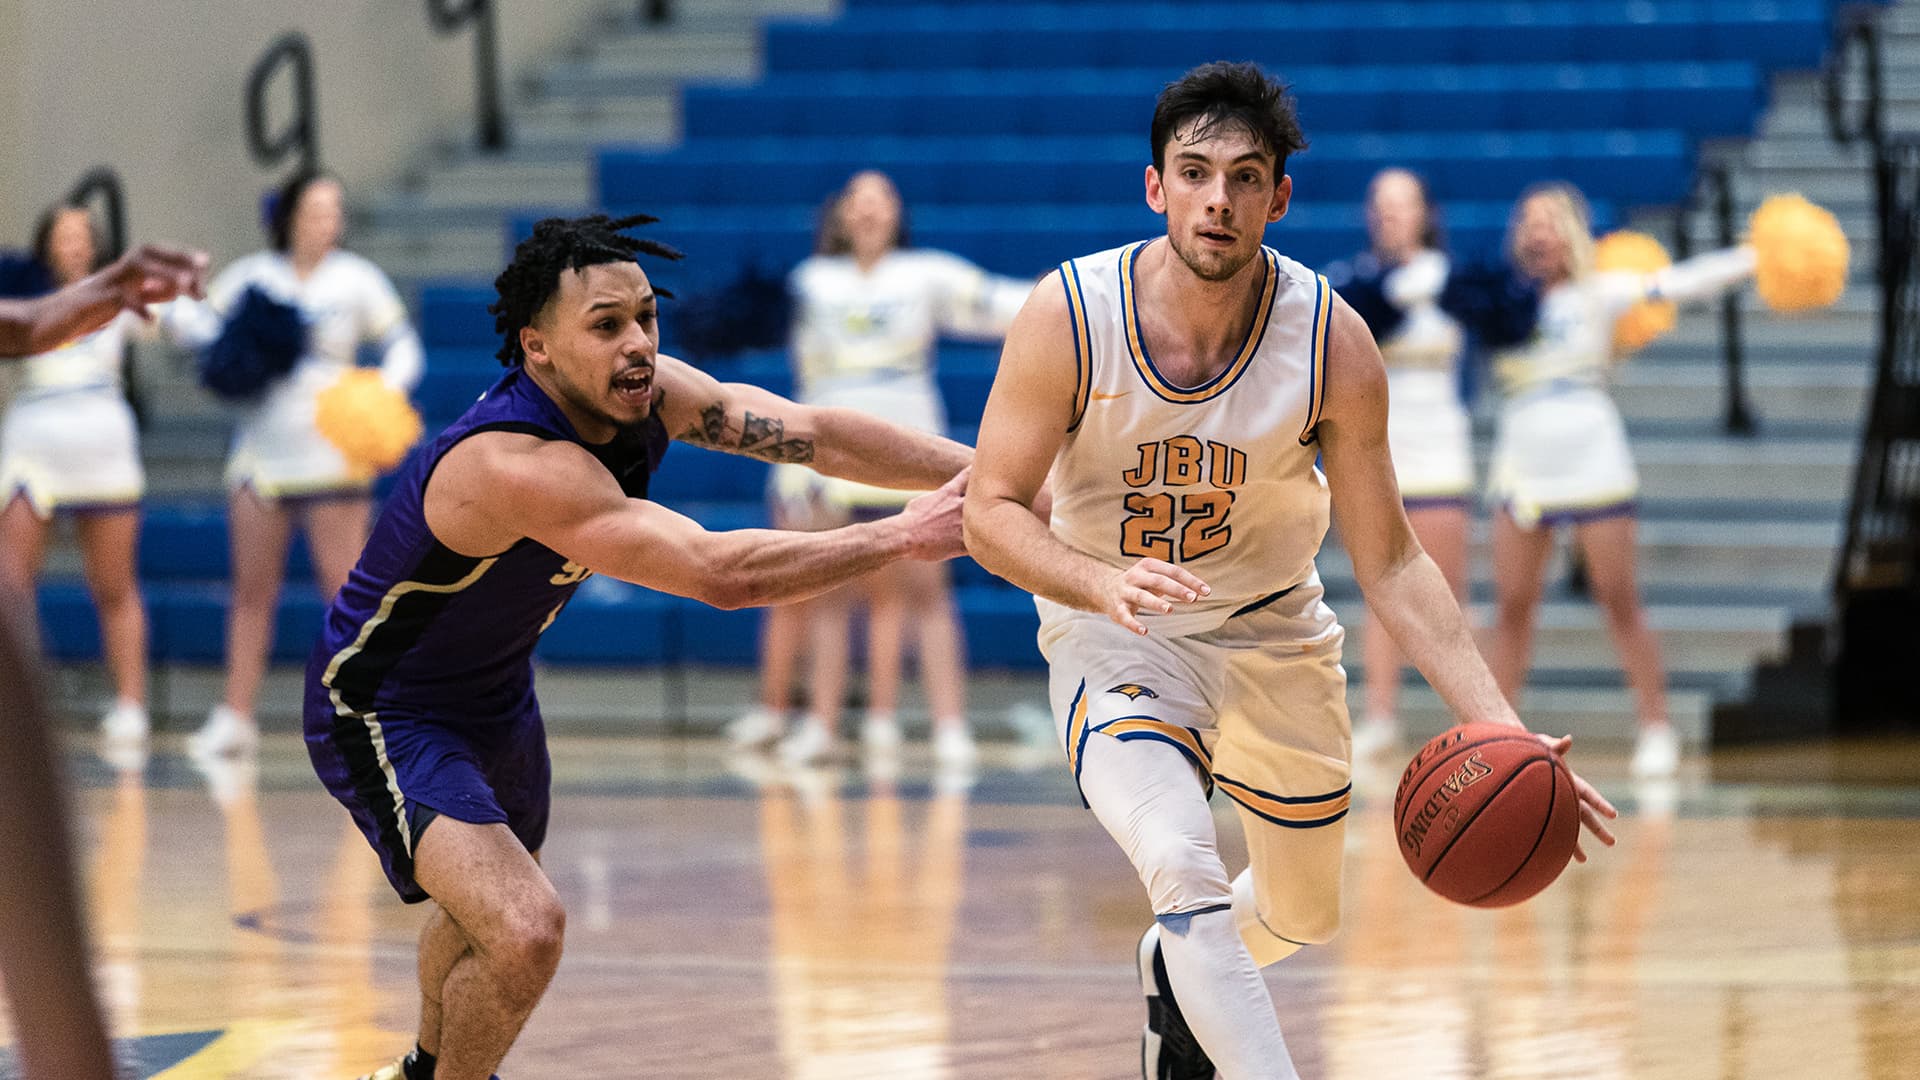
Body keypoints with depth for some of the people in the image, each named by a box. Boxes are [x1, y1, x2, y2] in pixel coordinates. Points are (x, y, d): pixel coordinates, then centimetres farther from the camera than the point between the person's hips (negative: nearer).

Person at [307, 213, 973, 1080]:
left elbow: (816, 435, -12)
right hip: (381, 710, -9)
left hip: (493, 693, 9)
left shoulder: (644, 393, -14)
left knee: (492, 908, 31)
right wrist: (904, 537, -39)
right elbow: (719, 572, -43)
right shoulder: (515, 465, -39)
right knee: (523, 932, -26)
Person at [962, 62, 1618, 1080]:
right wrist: (1105, 582, -38)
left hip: (1272, 631, 3)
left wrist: (1500, 727, -23)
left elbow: (1390, 562, -12)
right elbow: (991, 513, -17)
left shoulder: (1332, 344, -19)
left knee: (1303, 914, 20)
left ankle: (1178, 971, 54)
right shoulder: (1067, 316, -23)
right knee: (1185, 866, -30)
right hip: (1113, 638, -3)